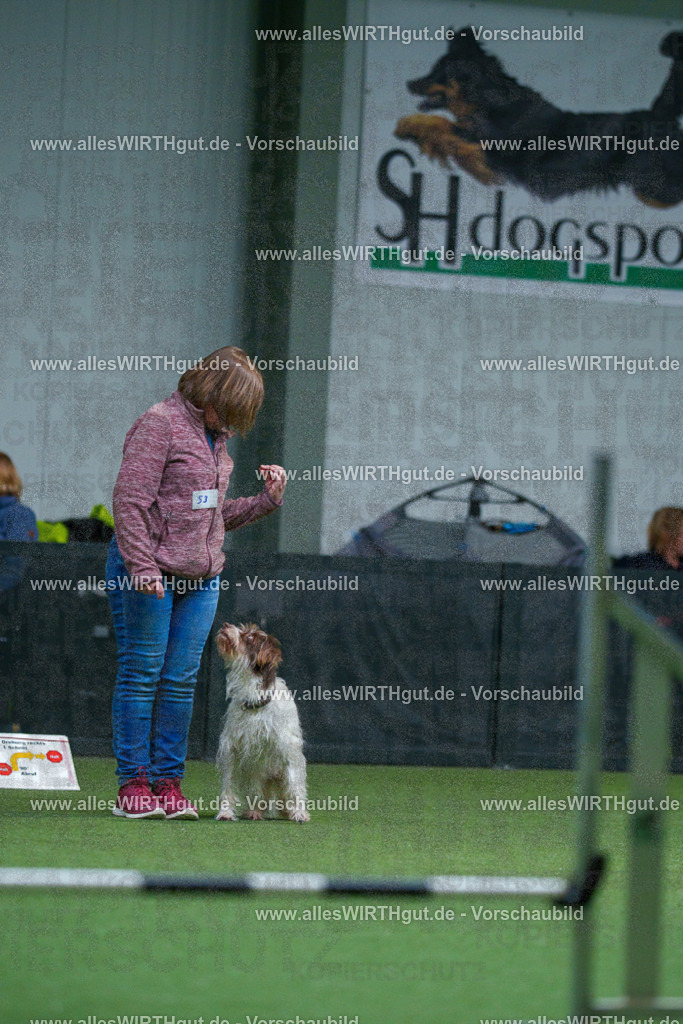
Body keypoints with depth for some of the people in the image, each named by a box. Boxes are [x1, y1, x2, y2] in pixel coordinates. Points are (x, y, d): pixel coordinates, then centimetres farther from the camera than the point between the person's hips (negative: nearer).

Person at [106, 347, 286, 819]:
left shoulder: (215, 436, 16)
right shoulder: (160, 425, -9)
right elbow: (130, 501, -15)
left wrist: (267, 499, 11)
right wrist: (142, 568, -21)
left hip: (201, 578, 7)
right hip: (149, 575, -7)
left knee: (182, 679, 4)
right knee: (141, 674, -3)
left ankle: (168, 783, 8)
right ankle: (133, 785, 0)